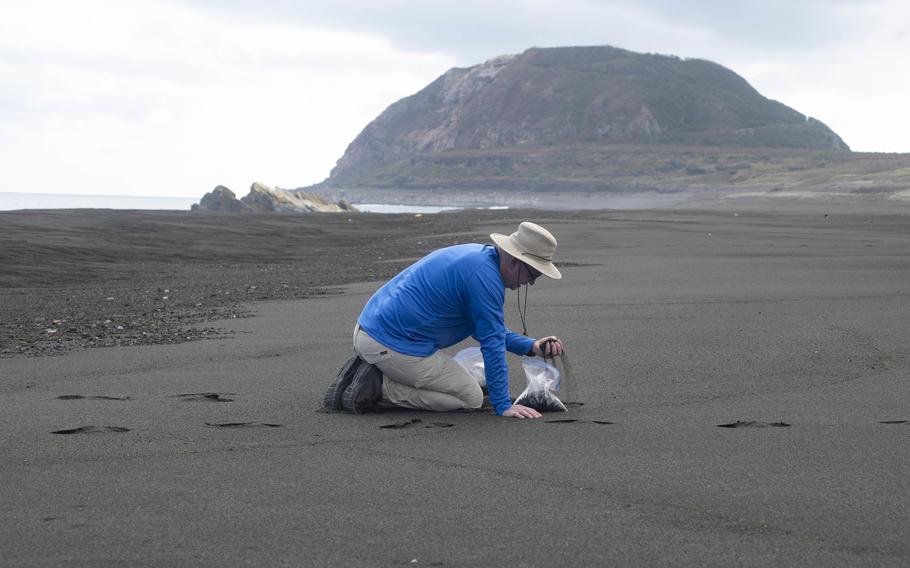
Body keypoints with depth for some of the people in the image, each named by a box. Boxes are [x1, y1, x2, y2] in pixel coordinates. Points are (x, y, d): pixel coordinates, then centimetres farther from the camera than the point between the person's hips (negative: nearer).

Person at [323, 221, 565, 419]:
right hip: (396, 346, -10)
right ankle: (380, 387, -9)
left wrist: (531, 346, 15)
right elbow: (492, 344, -16)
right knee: (471, 398, -1)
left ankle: (367, 375, 9)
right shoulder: (485, 275, -17)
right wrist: (503, 406, -11)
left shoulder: (477, 254, 14)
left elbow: (486, 329, 24)